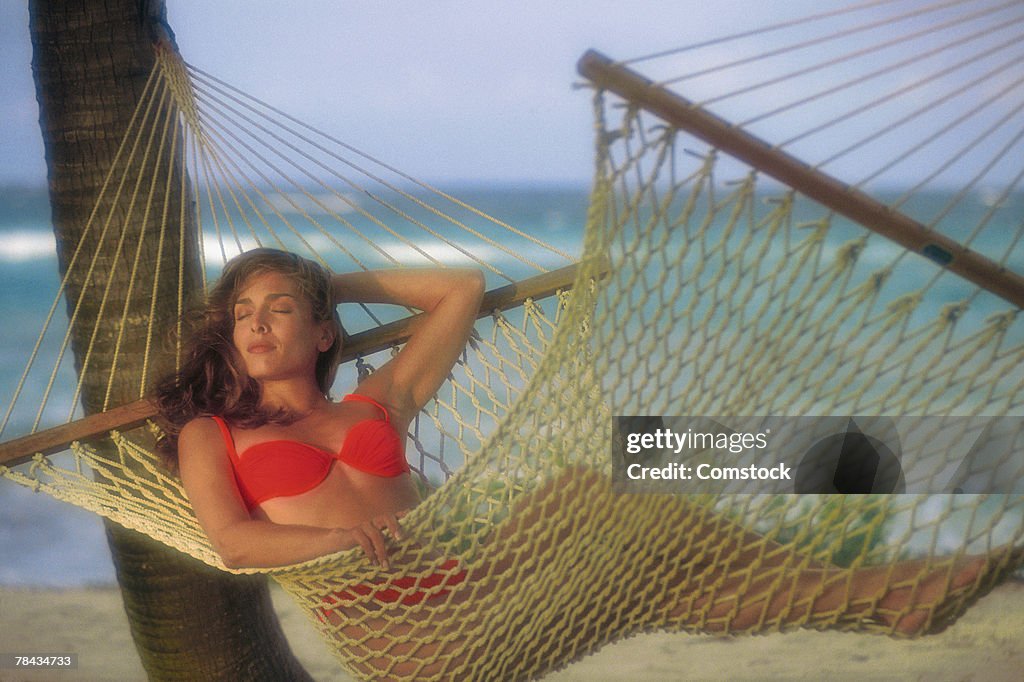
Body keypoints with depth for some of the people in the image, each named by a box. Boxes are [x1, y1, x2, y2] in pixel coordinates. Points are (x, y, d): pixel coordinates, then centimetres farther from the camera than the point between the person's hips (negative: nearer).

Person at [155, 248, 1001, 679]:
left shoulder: (375, 404, 29)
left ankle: (870, 593, -29)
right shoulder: (211, 433, 21)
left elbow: (463, 290, 32)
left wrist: (338, 283, 34)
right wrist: (347, 535, -9)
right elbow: (235, 541, 3)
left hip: (458, 586, 5)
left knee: (583, 504, -26)